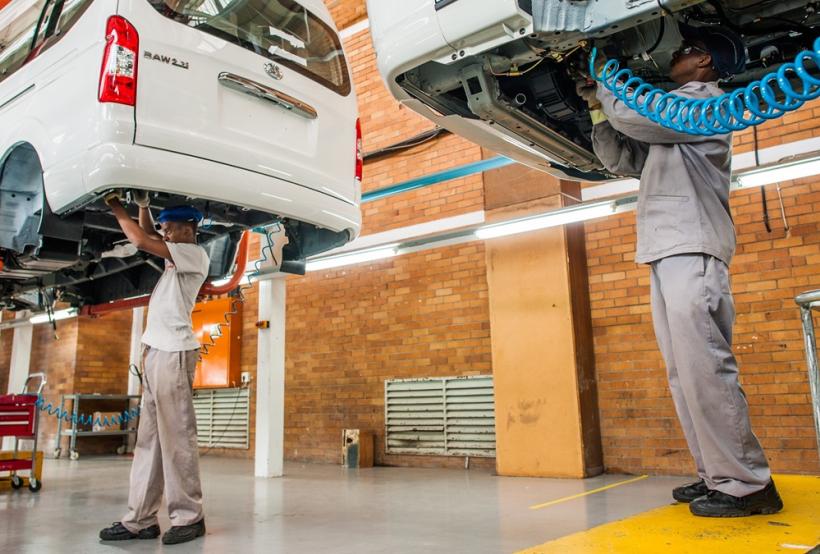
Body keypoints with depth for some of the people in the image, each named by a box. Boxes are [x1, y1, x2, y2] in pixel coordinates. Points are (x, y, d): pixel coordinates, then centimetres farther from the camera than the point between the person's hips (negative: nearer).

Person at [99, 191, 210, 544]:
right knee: (149, 439, 6)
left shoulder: (196, 255, -4)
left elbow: (141, 242, -10)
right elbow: (148, 238, 34)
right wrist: (143, 206, 18)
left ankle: (188, 517, -4)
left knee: (176, 437, -9)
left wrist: (117, 209, 2)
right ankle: (140, 519, 9)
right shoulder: (175, 257, 23)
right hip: (155, 351, 9)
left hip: (174, 353, -9)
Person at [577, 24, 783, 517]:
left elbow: (635, 116, -9)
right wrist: (598, 108, 21)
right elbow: (621, 159, 27)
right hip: (667, 256, 9)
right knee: (685, 377, 7)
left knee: (705, 371, -13)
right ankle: (717, 475, 12)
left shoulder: (705, 98, 3)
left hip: (693, 256, -9)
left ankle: (746, 485, -6)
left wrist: (604, 82, 9)